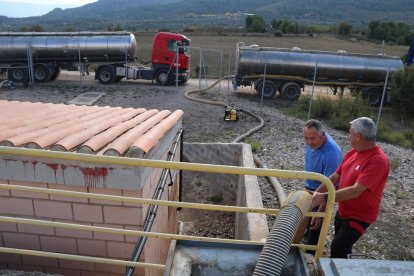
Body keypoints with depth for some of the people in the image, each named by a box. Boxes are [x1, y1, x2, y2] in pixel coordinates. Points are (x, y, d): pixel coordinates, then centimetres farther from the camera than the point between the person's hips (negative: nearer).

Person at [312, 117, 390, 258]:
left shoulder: (378, 161, -26)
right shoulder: (352, 153, 0)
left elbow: (356, 191, -32)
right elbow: (335, 177, 2)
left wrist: (325, 197, -33)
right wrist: (317, 193, -9)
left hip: (359, 217, -8)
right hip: (342, 212, 8)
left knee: (337, 249, -12)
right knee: (342, 248, 23)